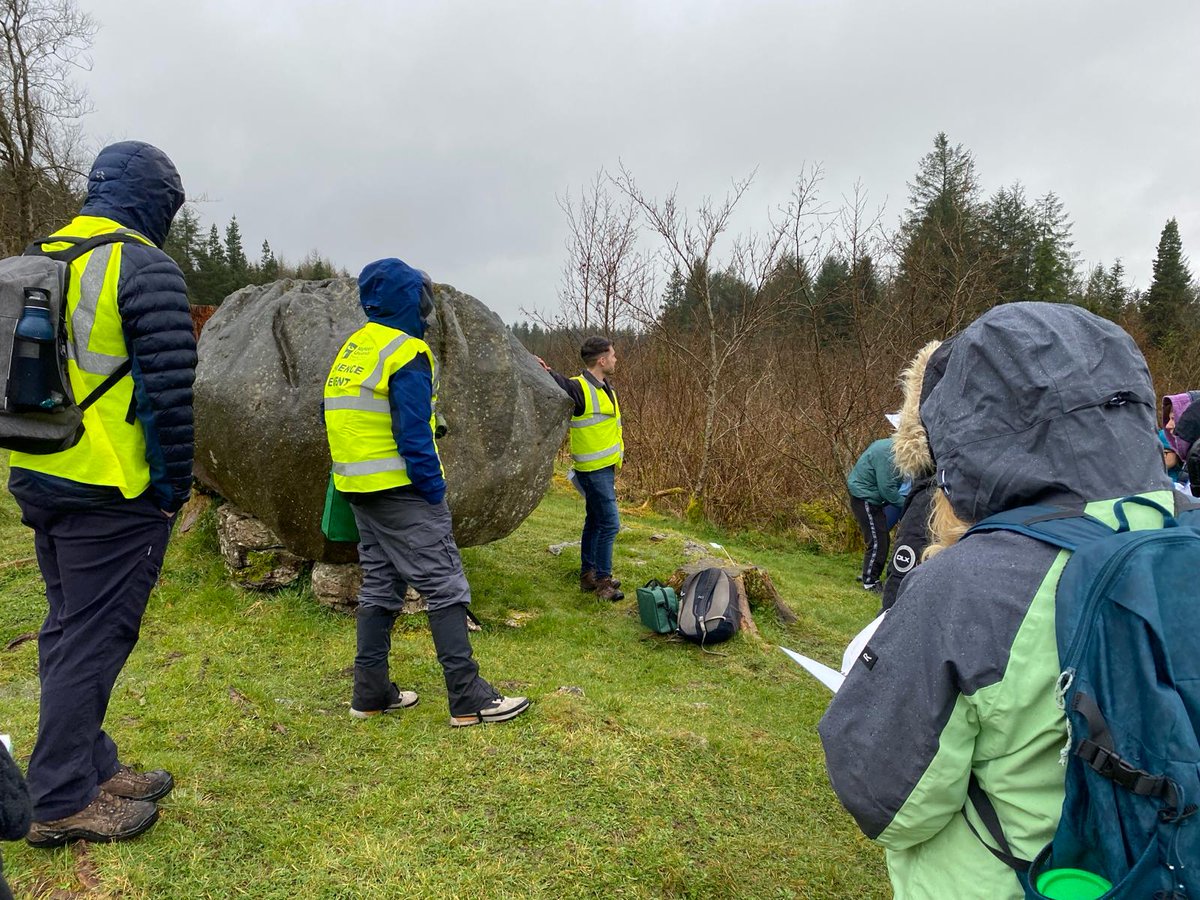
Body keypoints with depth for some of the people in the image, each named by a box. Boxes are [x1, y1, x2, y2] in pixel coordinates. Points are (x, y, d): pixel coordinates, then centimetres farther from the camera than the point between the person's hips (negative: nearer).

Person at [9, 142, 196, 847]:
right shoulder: (146, 268, -12)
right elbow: (169, 388, -19)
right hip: (112, 495, -9)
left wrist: (38, 470, 21)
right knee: (92, 640, 0)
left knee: (68, 631, 16)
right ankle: (64, 802, 11)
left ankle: (92, 767, 29)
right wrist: (175, 485, -9)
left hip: (40, 482, 9)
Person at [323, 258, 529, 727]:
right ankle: (468, 697, -3)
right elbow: (414, 433, -20)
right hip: (402, 490, -9)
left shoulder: (351, 349, 13)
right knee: (444, 586, -5)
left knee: (380, 585, 15)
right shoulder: (406, 354, -15)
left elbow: (335, 418, 18)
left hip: (360, 489, 9)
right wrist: (434, 492, -14)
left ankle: (371, 691, 20)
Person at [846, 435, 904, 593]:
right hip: (864, 497, -10)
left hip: (869, 496, 10)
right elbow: (887, 489, -24)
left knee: (881, 539, 14)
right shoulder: (887, 454, -26)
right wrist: (904, 503, -12)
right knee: (877, 541, -5)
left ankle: (871, 576, 24)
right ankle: (870, 582, 5)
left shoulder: (893, 446, 4)